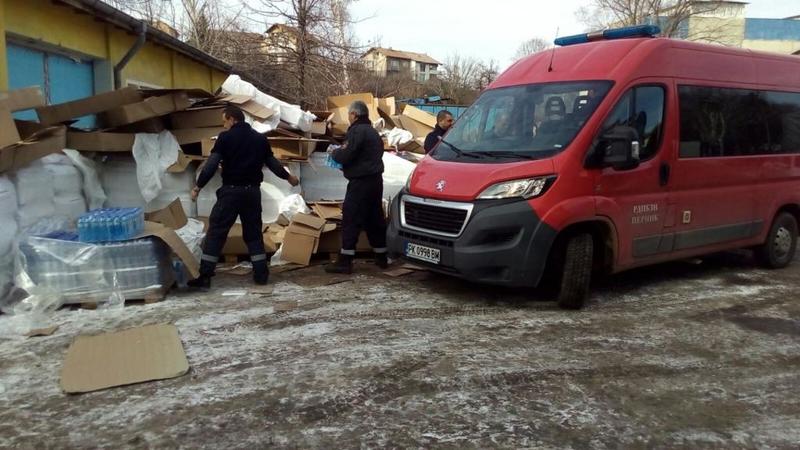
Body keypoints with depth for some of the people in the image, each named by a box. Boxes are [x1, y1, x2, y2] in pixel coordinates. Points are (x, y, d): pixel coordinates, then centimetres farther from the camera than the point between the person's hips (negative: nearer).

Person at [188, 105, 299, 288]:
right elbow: (272, 162, 17)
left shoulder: (225, 137, -5)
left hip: (231, 190, -4)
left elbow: (211, 165, -10)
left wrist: (198, 187, -3)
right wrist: (288, 177, 33)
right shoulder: (260, 138, 9)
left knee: (216, 231, 0)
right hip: (252, 190, 4)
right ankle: (261, 274, 12)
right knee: (253, 232, 14)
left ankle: (205, 275, -1)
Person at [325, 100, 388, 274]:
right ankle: (381, 257, 21)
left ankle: (345, 261, -6)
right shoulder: (372, 131, 18)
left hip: (360, 182, -10)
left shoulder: (357, 131, -14)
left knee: (351, 220, -7)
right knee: (375, 219, 14)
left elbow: (345, 155, -21)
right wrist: (340, 152, 15)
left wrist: (334, 152, 1)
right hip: (376, 180, 10)